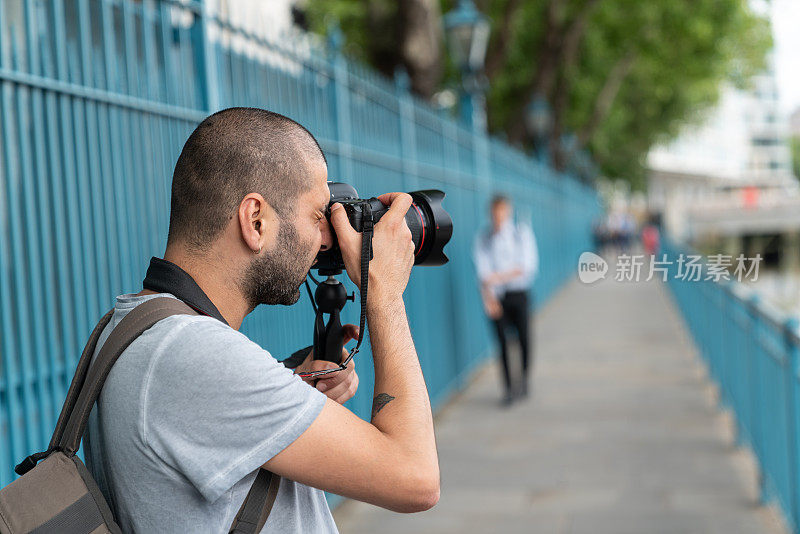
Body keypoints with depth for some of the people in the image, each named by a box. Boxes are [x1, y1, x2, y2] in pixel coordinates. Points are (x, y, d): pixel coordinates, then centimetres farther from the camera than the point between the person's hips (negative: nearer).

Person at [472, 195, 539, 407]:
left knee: (524, 338, -7)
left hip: (519, 294, 0)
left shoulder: (523, 233, 4)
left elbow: (529, 266, -4)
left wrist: (500, 276, -16)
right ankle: (508, 389, 5)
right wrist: (488, 296, -20)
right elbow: (483, 270, -4)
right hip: (496, 297, 0)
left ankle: (524, 380, 15)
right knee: (503, 342, -3)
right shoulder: (482, 239, 6)